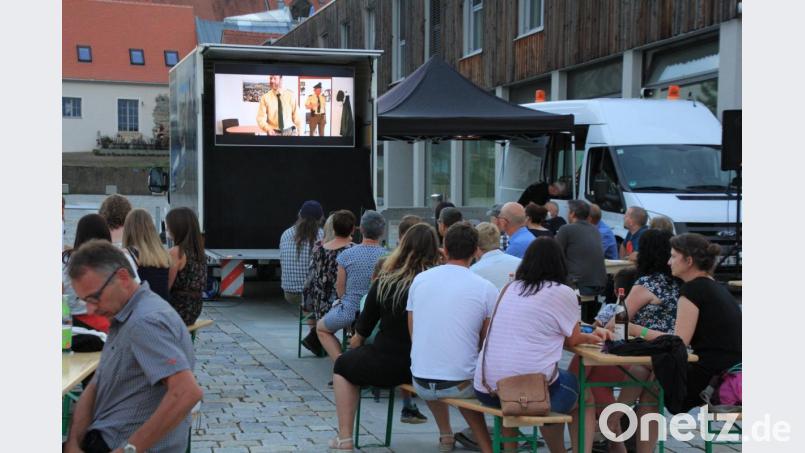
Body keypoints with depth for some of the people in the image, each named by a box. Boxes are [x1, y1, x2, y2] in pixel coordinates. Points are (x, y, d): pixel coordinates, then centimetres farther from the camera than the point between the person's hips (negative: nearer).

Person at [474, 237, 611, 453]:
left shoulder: (509, 288, 15)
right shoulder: (563, 293, -2)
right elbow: (572, 340, 11)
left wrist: (589, 337, 34)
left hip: (486, 388, 5)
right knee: (575, 383, 24)